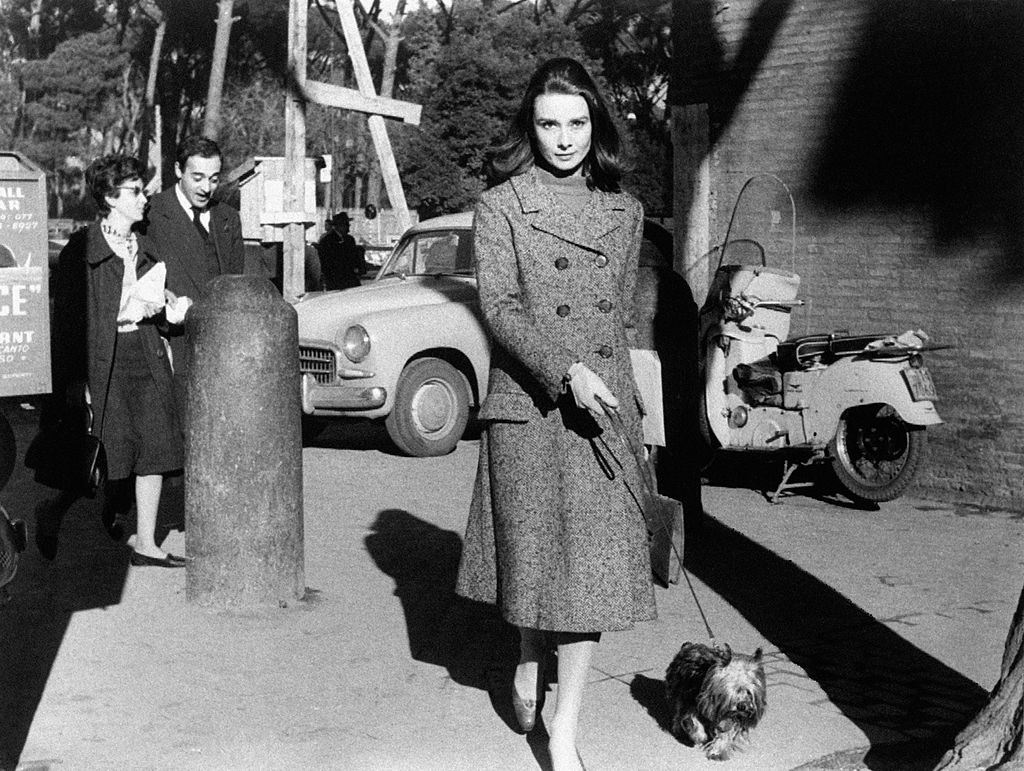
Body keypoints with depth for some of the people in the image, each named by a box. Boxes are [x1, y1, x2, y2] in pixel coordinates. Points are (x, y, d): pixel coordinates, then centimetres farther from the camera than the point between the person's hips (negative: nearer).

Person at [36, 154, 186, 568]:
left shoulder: (142, 248, 14)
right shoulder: (82, 248, -7)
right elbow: (68, 316, -9)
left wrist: (161, 302, 9)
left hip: (144, 354, 6)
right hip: (101, 358, -6)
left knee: (154, 449, 1)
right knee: (105, 458, -5)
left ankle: (146, 545, 9)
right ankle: (51, 513, 22)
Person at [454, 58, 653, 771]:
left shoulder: (624, 210, 12)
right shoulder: (501, 207, 0)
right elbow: (500, 307, -10)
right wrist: (566, 372, -21)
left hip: (607, 403, 3)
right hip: (530, 405, -3)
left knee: (597, 559, -2)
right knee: (538, 549, 6)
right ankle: (529, 662, 36)